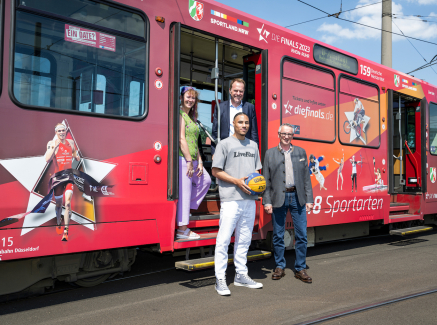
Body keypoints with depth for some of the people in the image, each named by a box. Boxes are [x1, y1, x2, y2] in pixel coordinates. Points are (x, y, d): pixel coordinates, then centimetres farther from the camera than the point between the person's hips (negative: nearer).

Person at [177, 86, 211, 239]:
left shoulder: (191, 117, 19)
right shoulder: (180, 114, -8)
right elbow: (181, 138, -15)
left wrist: (199, 161, 9)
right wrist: (189, 161, -17)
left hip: (192, 160, 10)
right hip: (183, 159, -10)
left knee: (206, 180, 18)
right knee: (184, 191, -7)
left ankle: (187, 207, 23)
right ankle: (182, 229, -1)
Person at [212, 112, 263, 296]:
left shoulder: (253, 145, 18)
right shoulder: (225, 144, 1)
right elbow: (216, 171, -3)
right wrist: (237, 181, -14)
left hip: (249, 199, 6)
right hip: (231, 199, -6)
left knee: (244, 239, 12)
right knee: (224, 239, -8)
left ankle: (241, 275, 22)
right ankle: (220, 279, 0)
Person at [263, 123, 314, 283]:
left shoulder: (300, 152, 10)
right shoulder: (270, 153, 5)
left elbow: (306, 178, 9)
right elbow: (266, 180, 3)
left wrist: (309, 199, 3)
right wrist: (267, 202, -4)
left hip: (297, 197, 1)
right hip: (278, 198, -1)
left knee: (301, 235, 2)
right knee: (278, 236, 6)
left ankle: (300, 269, 14)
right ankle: (279, 267, 20)